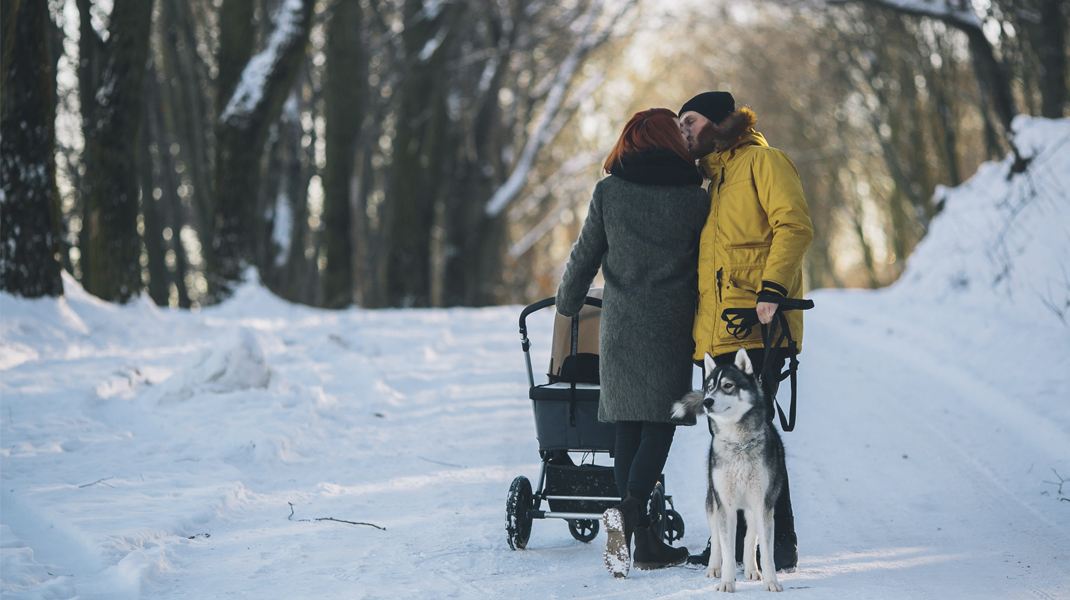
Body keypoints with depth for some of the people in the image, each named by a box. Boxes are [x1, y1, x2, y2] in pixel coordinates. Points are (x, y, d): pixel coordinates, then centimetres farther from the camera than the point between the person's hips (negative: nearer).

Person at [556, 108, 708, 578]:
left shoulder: (608, 192, -1)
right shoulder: (695, 198, -3)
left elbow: (584, 256, 4)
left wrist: (566, 306, 20)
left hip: (620, 327, 2)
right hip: (672, 330, -2)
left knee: (628, 430, 8)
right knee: (660, 425, 0)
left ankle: (644, 541, 6)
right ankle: (630, 510, -24)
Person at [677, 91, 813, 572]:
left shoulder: (763, 162, -2)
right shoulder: (714, 178, 24)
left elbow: (794, 226, -14)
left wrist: (772, 290, -24)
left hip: (756, 328, -8)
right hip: (718, 331, 9)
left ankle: (781, 544, -9)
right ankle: (734, 542, 13)